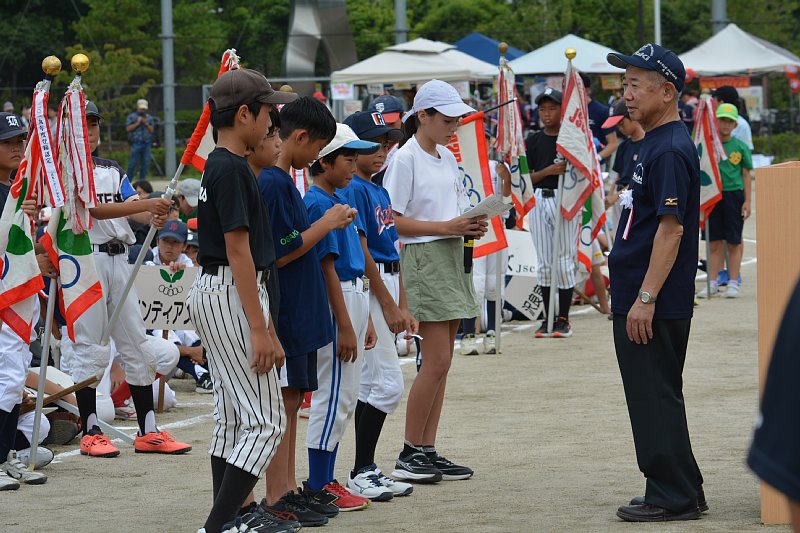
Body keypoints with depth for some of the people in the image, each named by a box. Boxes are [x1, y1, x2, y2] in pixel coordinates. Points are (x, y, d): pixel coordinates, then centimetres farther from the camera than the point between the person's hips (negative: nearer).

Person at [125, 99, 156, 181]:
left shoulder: (149, 118, 17)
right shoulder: (131, 117, 7)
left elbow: (152, 130, 12)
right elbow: (128, 128, -3)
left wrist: (146, 124, -4)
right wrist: (137, 123, -9)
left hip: (147, 143, 4)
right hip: (136, 143, -4)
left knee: (146, 163, 1)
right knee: (133, 163, -7)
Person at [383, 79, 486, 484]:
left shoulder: (447, 158, 15)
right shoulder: (405, 159, -10)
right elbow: (392, 221, -13)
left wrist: (471, 226, 1)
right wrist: (446, 227, -18)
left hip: (452, 259, 8)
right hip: (424, 258, -8)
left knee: (440, 361, 7)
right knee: (437, 360, -11)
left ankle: (428, 452, 10)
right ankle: (409, 455, -3)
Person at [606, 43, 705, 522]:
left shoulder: (671, 150, -17)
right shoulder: (654, 145, 15)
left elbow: (671, 229, -22)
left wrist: (645, 299, -23)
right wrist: (624, 287, 22)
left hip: (655, 305, -11)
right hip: (639, 298, 11)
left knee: (656, 398, -5)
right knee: (653, 397, 15)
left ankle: (674, 498, 1)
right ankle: (682, 492, 22)